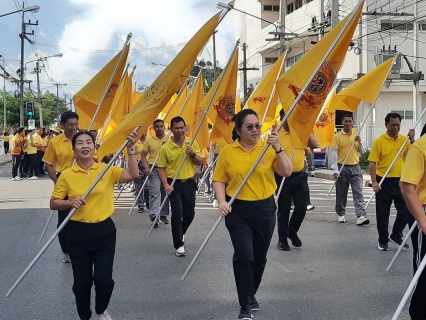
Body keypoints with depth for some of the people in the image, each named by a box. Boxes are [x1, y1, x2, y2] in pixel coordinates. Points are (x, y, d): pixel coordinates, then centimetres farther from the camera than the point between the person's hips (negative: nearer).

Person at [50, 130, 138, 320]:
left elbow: (133, 175, -15)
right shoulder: (67, 175, -3)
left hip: (105, 231, 0)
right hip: (79, 233, 0)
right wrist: (71, 202, -16)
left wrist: (130, 150, -22)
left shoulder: (107, 170, -1)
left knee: (104, 279, -2)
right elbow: (53, 203, 2)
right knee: (82, 281, 7)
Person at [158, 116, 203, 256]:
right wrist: (166, 185, -16)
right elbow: (161, 168, -4)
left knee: (190, 213, 11)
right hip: (174, 184, -3)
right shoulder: (165, 147, -8)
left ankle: (181, 233, 41)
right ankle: (179, 245, 4)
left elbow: (200, 162, 3)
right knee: (177, 214, -8)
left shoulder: (192, 143, 0)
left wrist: (193, 155, -16)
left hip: (189, 183, 3)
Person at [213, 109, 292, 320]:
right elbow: (219, 180, 2)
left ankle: (250, 295, 36)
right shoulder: (227, 152, -3)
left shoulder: (268, 148, -3)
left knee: (260, 257, 13)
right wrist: (222, 201, -13)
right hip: (238, 210, -2)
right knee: (244, 255, -11)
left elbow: (287, 172, -10)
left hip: (265, 209, 2)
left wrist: (278, 149, -21)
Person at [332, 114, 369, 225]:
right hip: (342, 168, -2)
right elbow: (334, 153, -4)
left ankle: (361, 216, -12)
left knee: (358, 192, -6)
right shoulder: (337, 136, -2)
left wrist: (359, 142, -8)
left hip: (355, 167, 2)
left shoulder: (356, 135, 8)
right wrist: (335, 170, -10)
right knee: (341, 193, 7)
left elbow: (361, 152, 11)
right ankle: (341, 214, 21)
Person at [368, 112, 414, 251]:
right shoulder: (379, 141, -6)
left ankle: (396, 235, 25)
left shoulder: (405, 140, 4)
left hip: (401, 181, 3)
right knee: (382, 213, 5)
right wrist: (374, 182, -15)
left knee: (405, 211, 4)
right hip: (384, 181, -3)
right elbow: (372, 163, -7)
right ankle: (383, 240, 19)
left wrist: (412, 140, -11)